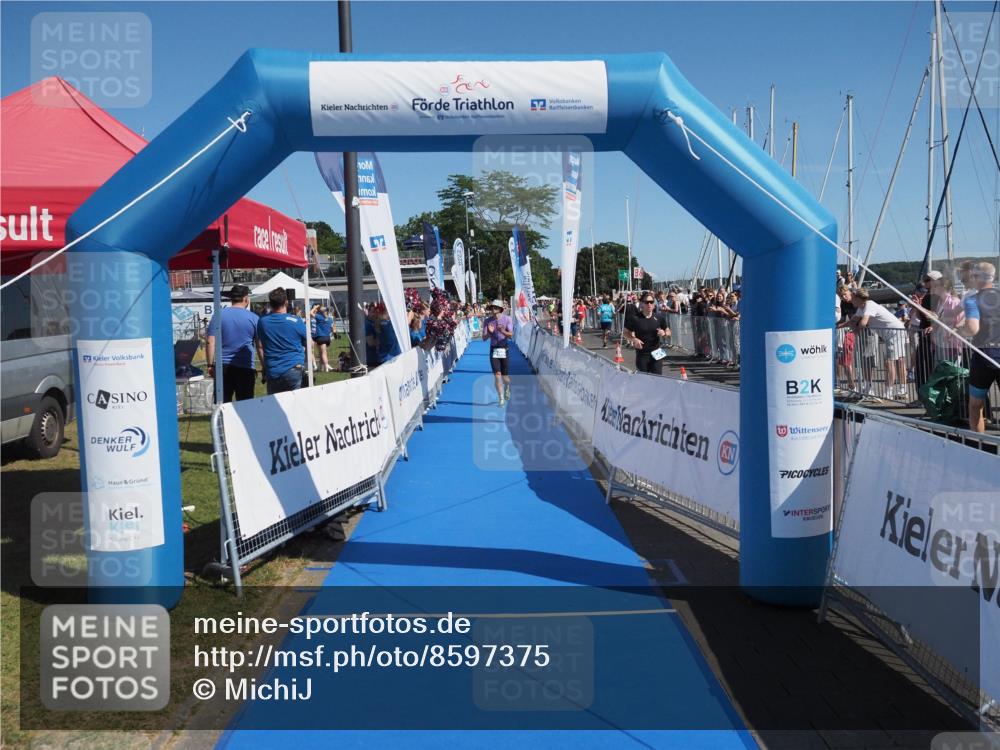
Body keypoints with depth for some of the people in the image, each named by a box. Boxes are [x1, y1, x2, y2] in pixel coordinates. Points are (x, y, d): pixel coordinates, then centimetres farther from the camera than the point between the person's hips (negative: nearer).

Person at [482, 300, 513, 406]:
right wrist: (489, 332, -23)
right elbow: (484, 338, -2)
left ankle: (507, 387, 39)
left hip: (505, 350, -1)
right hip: (494, 350, 1)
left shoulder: (507, 319, -5)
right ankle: (501, 399, 2)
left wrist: (503, 331, -33)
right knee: (497, 375, -7)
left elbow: (511, 335, -12)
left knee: (505, 377, 3)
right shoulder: (487, 321, -1)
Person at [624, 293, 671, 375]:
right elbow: (626, 332, 3)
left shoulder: (659, 317, 2)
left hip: (656, 354, 2)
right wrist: (633, 339, -15)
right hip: (641, 355, -2)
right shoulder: (635, 318, -6)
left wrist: (664, 333, -10)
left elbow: (668, 331, 13)